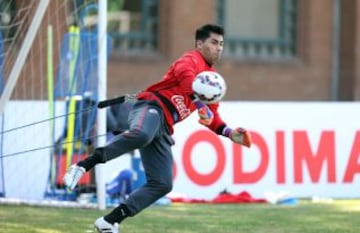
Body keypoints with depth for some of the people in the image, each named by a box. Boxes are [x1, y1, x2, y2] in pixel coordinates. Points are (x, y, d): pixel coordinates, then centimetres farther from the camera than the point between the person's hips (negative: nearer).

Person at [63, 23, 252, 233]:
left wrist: (230, 133, 19)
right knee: (142, 135, -44)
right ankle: (84, 166, -41)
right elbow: (184, 73, -23)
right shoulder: (192, 59, 3)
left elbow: (212, 118, 35)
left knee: (162, 184, -1)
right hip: (152, 107, -9)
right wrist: (199, 102, -39)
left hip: (163, 129, 9)